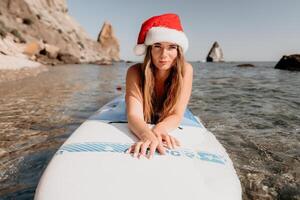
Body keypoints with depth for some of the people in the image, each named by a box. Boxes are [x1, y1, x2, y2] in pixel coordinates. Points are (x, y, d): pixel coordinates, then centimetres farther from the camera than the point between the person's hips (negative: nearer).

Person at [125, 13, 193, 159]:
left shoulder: (185, 70, -29)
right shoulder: (135, 72, -32)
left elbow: (177, 115, -31)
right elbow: (134, 116, -42)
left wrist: (158, 130, -53)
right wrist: (148, 135, -65)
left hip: (168, 129, 1)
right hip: (140, 128, -1)